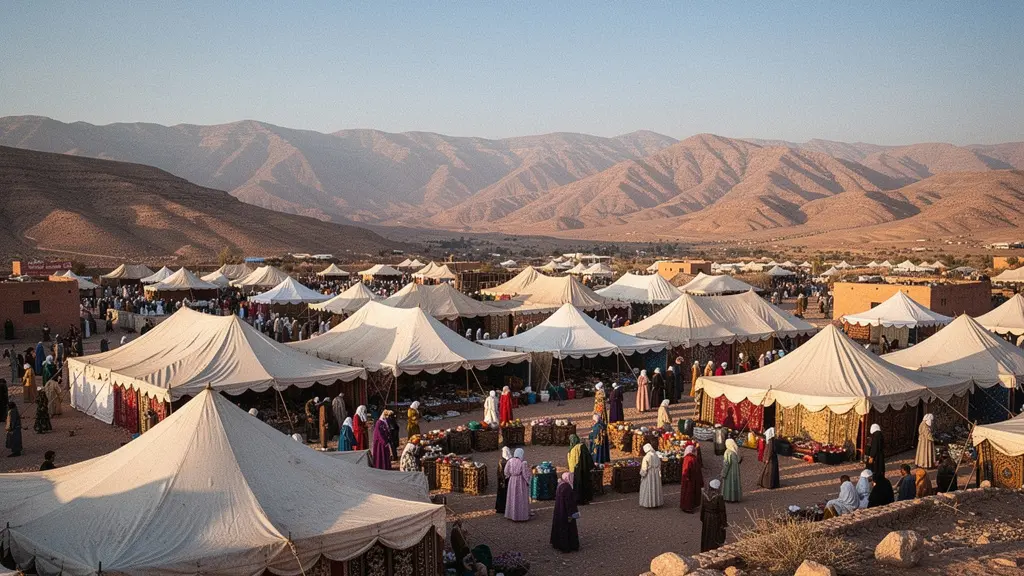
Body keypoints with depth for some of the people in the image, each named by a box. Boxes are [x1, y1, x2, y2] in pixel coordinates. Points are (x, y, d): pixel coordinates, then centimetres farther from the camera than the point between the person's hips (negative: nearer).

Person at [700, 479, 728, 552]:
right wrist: (724, 523, -6)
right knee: (717, 538, 11)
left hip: (706, 519, 4)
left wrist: (702, 519, 11)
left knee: (707, 536, 20)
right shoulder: (719, 497, -25)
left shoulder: (704, 494, -12)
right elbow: (722, 511, -17)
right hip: (716, 519, -4)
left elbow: (702, 507, -2)